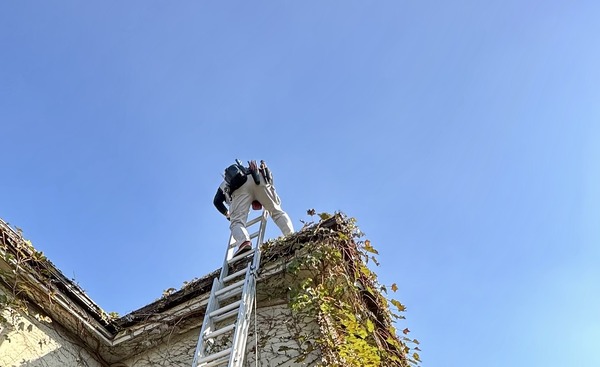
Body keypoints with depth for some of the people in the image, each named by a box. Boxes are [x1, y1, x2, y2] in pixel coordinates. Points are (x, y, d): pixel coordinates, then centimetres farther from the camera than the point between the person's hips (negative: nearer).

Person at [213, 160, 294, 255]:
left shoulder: (224, 184, 44)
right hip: (259, 179, 2)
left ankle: (244, 242, -36)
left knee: (237, 221, -6)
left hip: (239, 187, -2)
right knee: (276, 211, 8)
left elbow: (217, 201, 29)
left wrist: (227, 214, 45)